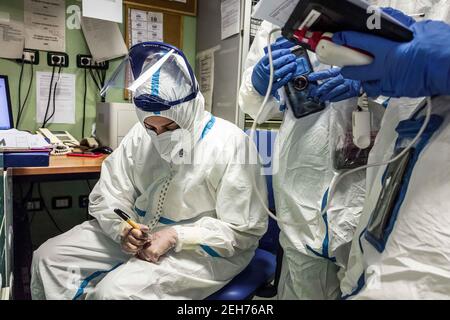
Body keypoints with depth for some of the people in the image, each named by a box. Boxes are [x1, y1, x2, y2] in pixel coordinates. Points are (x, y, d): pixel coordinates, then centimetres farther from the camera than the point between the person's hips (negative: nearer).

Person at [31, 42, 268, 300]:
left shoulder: (230, 143, -17)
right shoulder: (140, 135, -1)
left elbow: (244, 231, -15)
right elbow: (107, 196, 5)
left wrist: (175, 237, -23)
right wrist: (122, 228, -17)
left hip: (202, 249, -5)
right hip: (139, 236, 6)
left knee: (116, 290, -27)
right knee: (49, 257, -1)